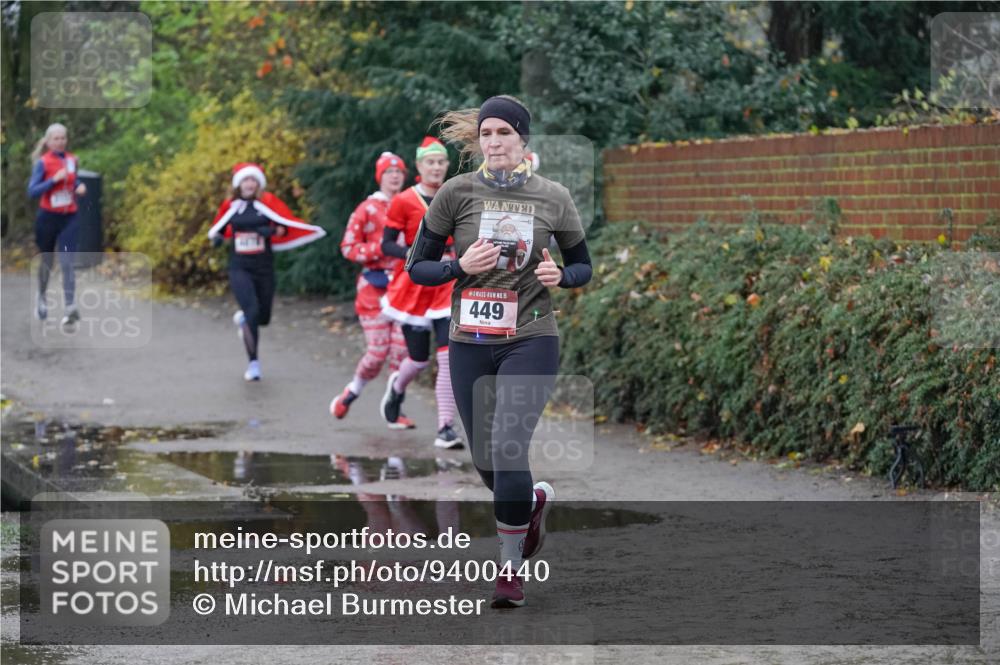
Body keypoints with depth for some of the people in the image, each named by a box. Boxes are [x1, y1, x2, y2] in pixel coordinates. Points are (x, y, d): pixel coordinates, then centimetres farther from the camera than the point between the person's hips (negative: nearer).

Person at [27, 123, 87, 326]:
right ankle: (42, 298, 38)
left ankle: (71, 308, -16)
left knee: (67, 262, -11)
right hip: (48, 217, -2)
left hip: (68, 218, 2)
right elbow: (32, 191, -15)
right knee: (46, 262, 14)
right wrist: (54, 180, -24)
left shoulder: (72, 160, 4)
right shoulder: (43, 163, -9)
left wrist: (80, 187, -1)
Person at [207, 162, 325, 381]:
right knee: (252, 311, -19)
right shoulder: (230, 205, 3)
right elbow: (218, 227, 19)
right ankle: (253, 363, -8)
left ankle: (243, 318, 47)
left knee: (263, 317, 9)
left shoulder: (268, 202, -2)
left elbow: (288, 224, -2)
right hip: (239, 268, -1)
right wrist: (216, 237, -2)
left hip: (264, 267, 1)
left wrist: (274, 230, -22)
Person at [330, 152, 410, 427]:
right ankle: (353, 391, 22)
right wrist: (382, 247, -13)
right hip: (375, 287, -3)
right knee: (377, 352, -4)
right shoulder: (368, 209, 0)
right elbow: (348, 247, -2)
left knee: (401, 351, -3)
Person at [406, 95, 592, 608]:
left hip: (531, 340, -2)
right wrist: (462, 266, -16)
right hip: (469, 344, 2)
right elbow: (416, 267, 2)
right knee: (486, 464, 10)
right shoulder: (457, 192, -2)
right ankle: (535, 499, 45)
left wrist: (559, 276, -11)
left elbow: (584, 266, 11)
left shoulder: (553, 198, 0)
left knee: (507, 449, -17)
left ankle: (511, 568, -2)